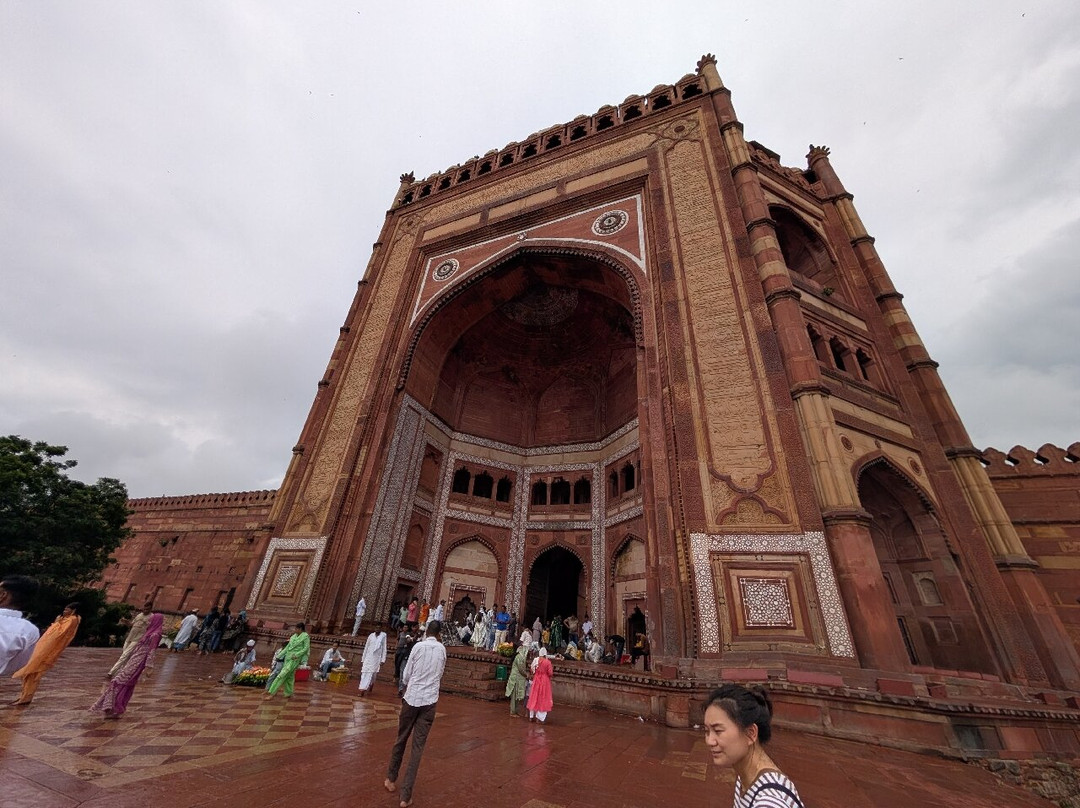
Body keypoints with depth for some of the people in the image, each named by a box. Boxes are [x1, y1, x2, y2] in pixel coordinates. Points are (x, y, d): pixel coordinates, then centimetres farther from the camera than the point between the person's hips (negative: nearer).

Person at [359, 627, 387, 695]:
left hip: (376, 658, -2)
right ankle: (362, 690, 7)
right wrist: (363, 659, 10)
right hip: (368, 657, 2)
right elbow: (366, 647, 10)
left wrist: (383, 659, -6)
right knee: (364, 673, -1)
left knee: (371, 674, -5)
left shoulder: (383, 635, -4)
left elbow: (384, 648, -2)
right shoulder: (371, 635, 4)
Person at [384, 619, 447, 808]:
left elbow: (405, 675, 0)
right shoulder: (442, 649, 1)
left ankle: (391, 779, 37)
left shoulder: (419, 646, -6)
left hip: (411, 698, 0)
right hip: (429, 701, 1)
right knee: (418, 747, 8)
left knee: (401, 740, 19)